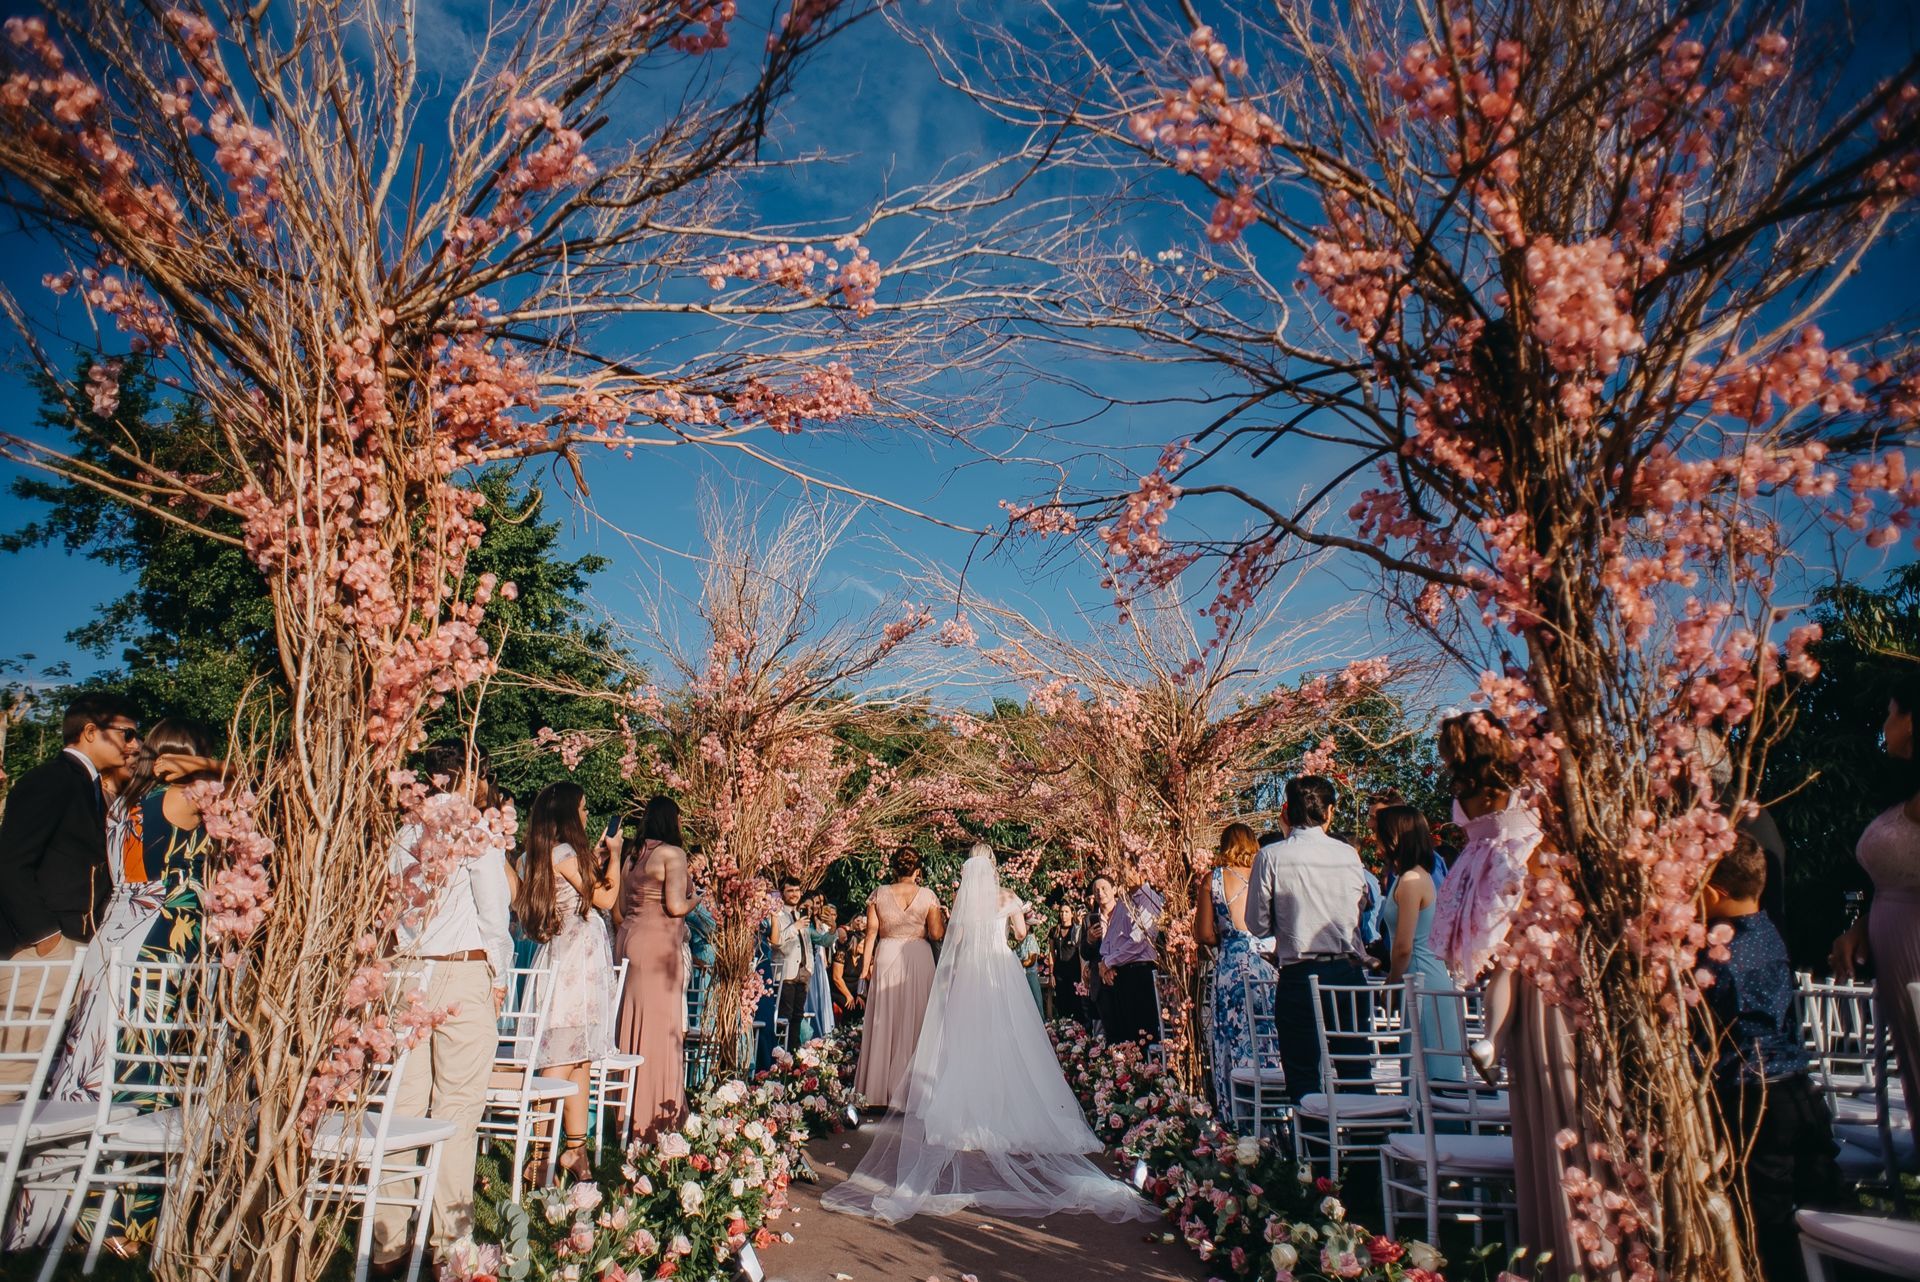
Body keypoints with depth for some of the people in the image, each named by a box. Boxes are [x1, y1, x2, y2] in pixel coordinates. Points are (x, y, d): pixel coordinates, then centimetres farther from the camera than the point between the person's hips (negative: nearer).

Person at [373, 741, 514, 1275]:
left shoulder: (406, 832, 10)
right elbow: (492, 907, -6)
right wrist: (499, 975, 4)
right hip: (464, 972, -6)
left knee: (405, 1106, 9)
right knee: (457, 1110, 1)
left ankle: (390, 1245, 15)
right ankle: (449, 1242, 7)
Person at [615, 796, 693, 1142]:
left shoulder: (632, 857, 13)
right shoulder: (673, 853, -8)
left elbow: (619, 910, 18)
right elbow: (675, 906, -15)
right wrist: (696, 899, 4)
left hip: (628, 938, 8)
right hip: (658, 944, -8)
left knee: (633, 1022, 13)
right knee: (659, 1026, -3)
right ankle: (653, 1115, 1)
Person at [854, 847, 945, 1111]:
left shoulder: (879, 894, 0)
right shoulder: (927, 895, -5)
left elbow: (871, 932, -1)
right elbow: (937, 935, -7)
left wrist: (866, 964, 4)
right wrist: (943, 919, 12)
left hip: (886, 959, 1)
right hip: (919, 959, -1)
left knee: (884, 1023, 10)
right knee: (914, 1023, 7)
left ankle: (880, 1088, 16)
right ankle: (906, 1087, 10)